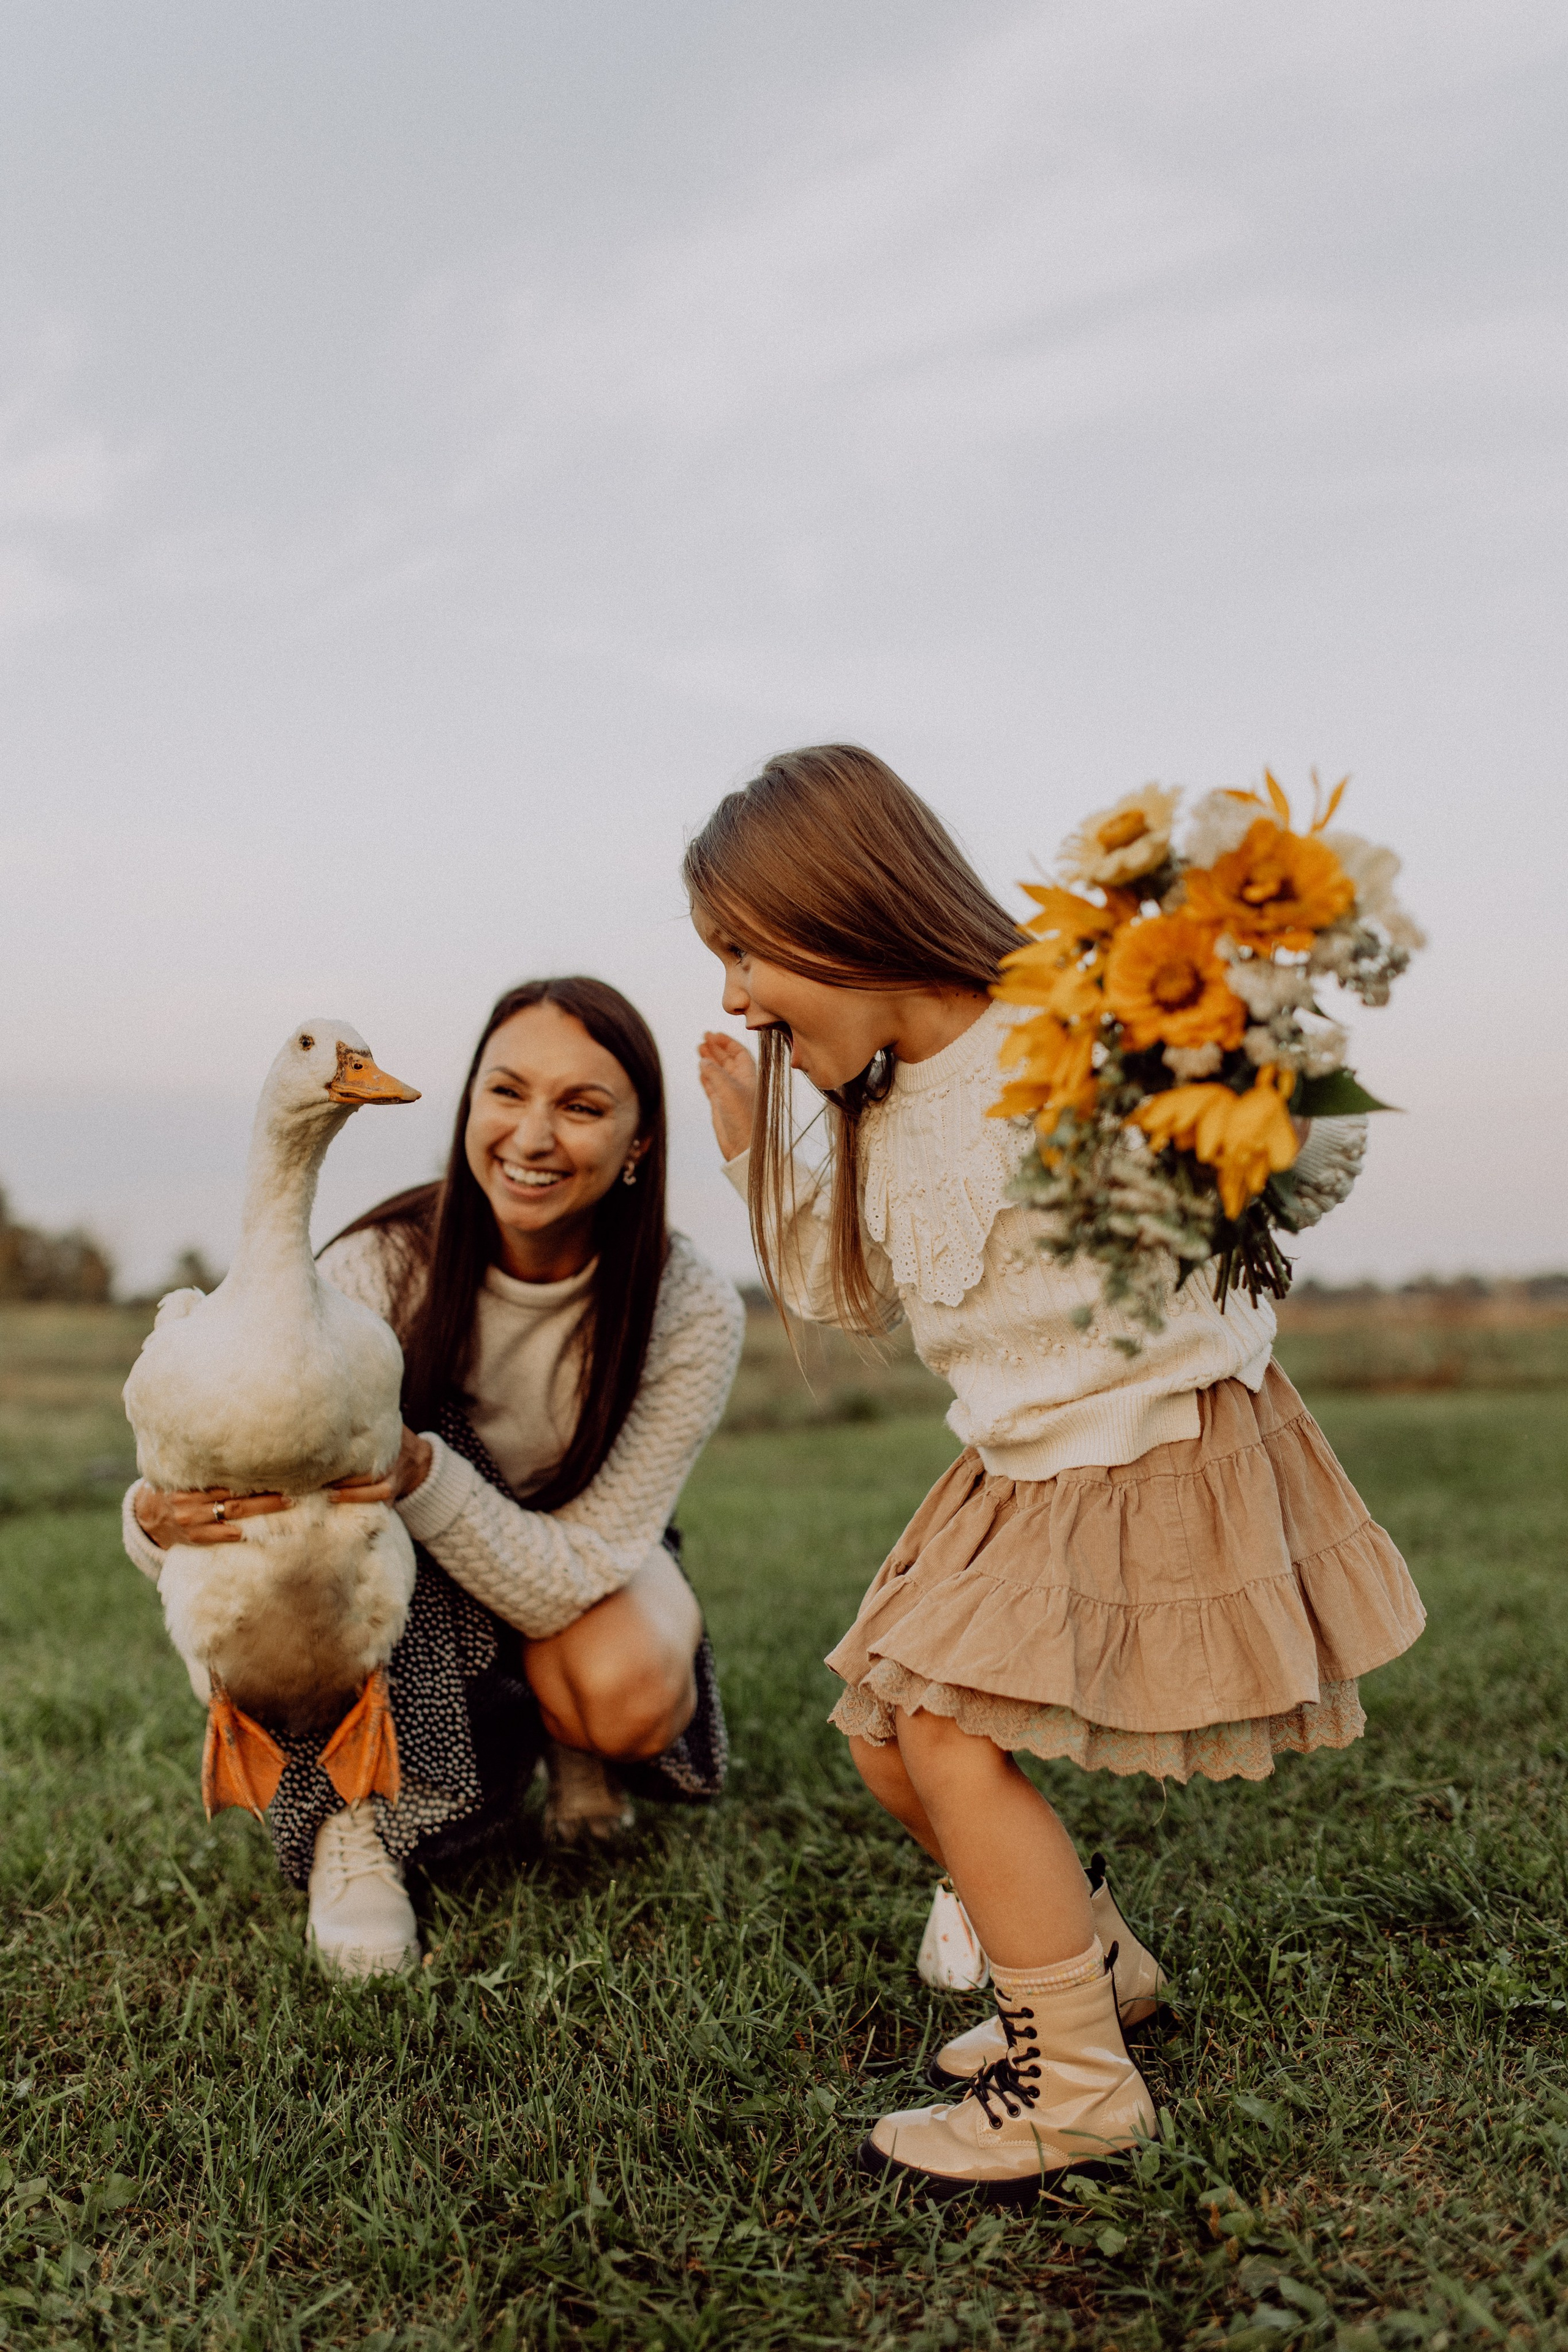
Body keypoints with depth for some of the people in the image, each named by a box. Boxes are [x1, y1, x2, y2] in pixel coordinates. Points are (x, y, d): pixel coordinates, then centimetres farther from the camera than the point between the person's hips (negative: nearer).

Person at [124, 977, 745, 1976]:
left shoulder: (693, 1313, -28)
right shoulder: (383, 1271, -28)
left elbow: (571, 1576, -29)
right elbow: (242, 1483, -26)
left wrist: (424, 1479, -48)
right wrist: (163, 1521, -51)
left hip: (589, 1561, 0)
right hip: (401, 1605, 1)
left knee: (631, 1700, -34)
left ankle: (561, 1728, 5)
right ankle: (358, 1818, -19)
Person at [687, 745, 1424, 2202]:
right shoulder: (879, 1123, 4)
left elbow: (1314, 1148, -16)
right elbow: (840, 1291, 18)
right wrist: (752, 1146, 7)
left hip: (1163, 1448, -8)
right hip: (1020, 1474, 8)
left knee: (953, 1733, -15)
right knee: (887, 1737, 8)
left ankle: (1074, 2083, 2)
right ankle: (1078, 1961, 30)